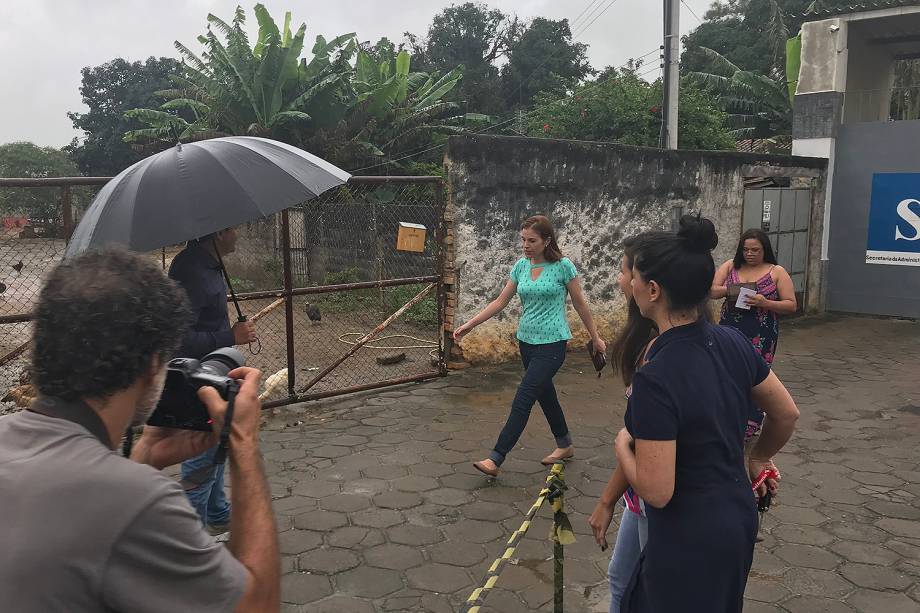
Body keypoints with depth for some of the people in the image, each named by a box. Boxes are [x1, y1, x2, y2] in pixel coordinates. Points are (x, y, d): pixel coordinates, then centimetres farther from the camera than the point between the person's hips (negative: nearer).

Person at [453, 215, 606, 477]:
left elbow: (580, 304, -1)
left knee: (523, 400, -10)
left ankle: (496, 458, -9)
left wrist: (596, 337, 5)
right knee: (545, 394, 18)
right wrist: (469, 325, 2)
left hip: (551, 344, -6)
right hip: (527, 340, 7)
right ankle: (565, 445, 37)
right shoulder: (521, 266, 4)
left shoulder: (563, 266, -11)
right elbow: (500, 302, 7)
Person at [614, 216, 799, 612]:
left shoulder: (655, 378, -29)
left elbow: (656, 491, -26)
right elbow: (787, 415, 7)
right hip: (737, 517, 7)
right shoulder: (732, 342, -7)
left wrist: (622, 444, -8)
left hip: (689, 537, -7)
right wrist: (758, 459, 24)